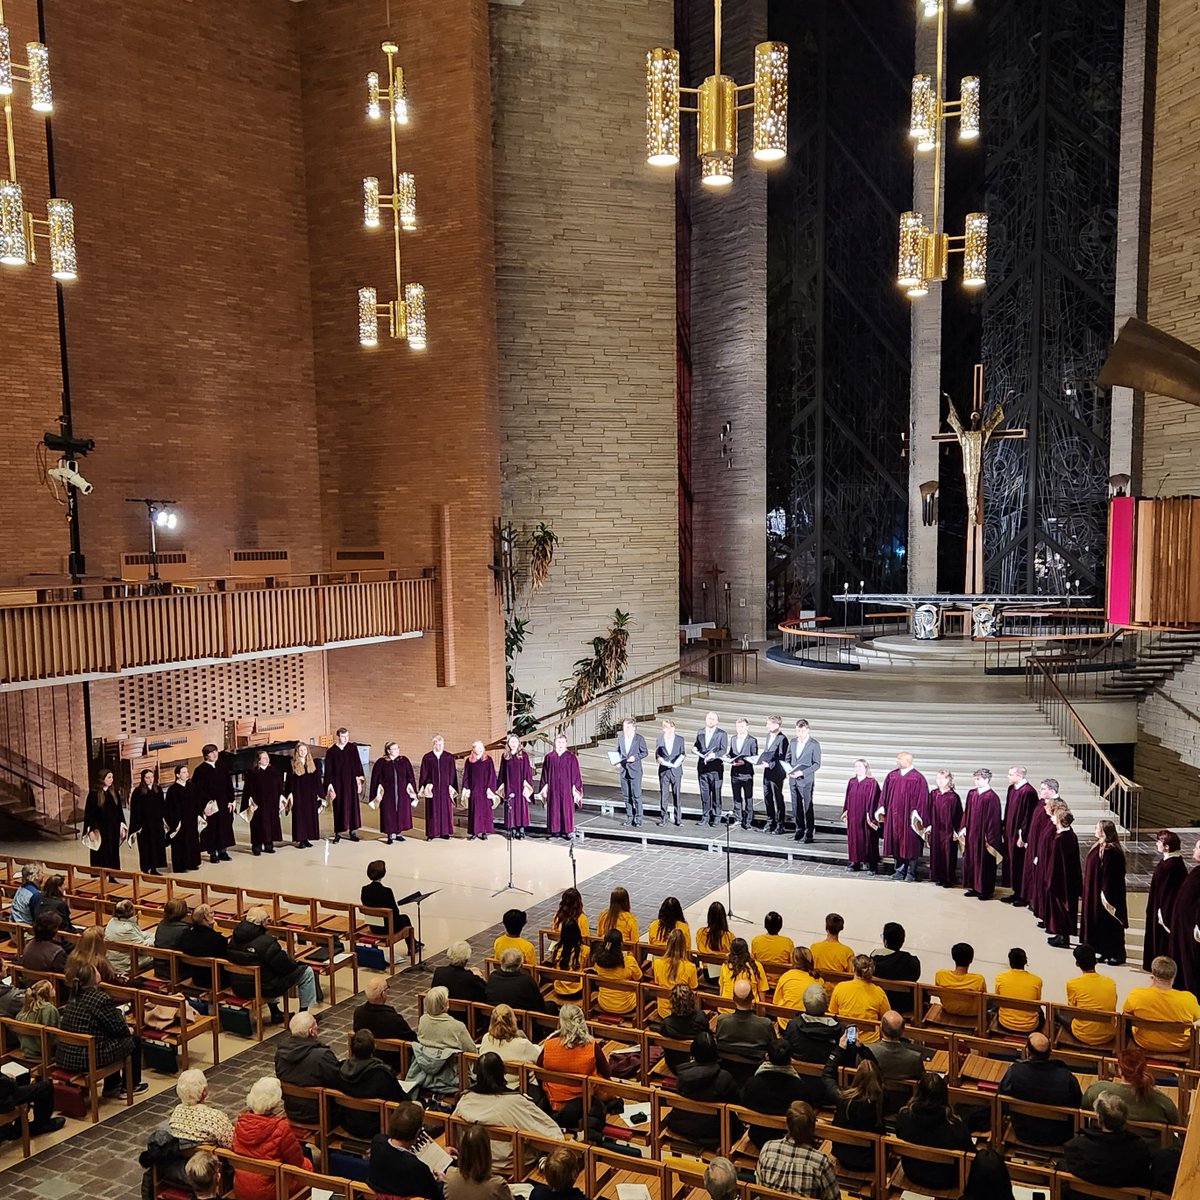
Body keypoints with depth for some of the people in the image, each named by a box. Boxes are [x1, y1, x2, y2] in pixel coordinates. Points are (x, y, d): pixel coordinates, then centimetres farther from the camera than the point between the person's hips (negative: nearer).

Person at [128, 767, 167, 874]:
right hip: (143, 824, -4)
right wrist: (134, 827, -11)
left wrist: (165, 820, 6)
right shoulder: (137, 792, -7)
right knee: (146, 847, 2)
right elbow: (134, 810, -8)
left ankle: (154, 869, 17)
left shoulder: (158, 790, 5)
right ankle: (146, 870, 11)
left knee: (157, 846, 7)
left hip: (157, 823, 4)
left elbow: (163, 806, 10)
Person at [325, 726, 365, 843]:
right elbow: (328, 769, -4)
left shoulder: (353, 748, 0)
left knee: (352, 805, 7)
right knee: (339, 807, 3)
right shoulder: (331, 751, -5)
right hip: (338, 783, -2)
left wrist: (358, 778, -2)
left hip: (351, 782, 2)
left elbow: (357, 763, 3)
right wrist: (329, 784, -8)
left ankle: (352, 831, 18)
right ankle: (338, 833, 12)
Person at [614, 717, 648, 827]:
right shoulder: (620, 737, 4)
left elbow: (645, 752, -1)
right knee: (626, 796, 10)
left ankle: (638, 818, 7)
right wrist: (617, 761, -3)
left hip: (635, 770, -4)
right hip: (623, 770, 4)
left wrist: (635, 757, -16)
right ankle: (629, 817, 19)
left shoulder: (639, 738, -7)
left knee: (636, 795, -2)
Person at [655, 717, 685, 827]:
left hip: (676, 770, 0)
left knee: (676, 795, 5)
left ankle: (676, 818, 13)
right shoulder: (659, 739, 4)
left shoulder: (680, 739, 3)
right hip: (663, 771, 0)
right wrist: (659, 759, -16)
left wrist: (677, 763, -14)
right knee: (663, 795, 1)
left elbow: (682, 754, 4)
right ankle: (663, 818, 9)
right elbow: (656, 755, 6)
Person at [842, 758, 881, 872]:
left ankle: (871, 864, 7)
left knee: (867, 839, 0)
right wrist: (846, 811, 9)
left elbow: (872, 799, -11)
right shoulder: (852, 781, 7)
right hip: (853, 816, 5)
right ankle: (855, 862, 18)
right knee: (854, 838, 9)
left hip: (865, 816, -5)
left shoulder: (872, 783, -9)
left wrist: (870, 815, -15)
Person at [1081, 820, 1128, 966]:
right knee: (1098, 921, 15)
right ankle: (1106, 952, 25)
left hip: (1103, 893, -9)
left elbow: (1109, 875, -22)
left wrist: (1105, 894, -21)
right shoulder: (1098, 846, 6)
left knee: (1109, 924, 3)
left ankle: (1117, 954, 15)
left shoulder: (1110, 851, -22)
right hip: (1093, 892, 9)